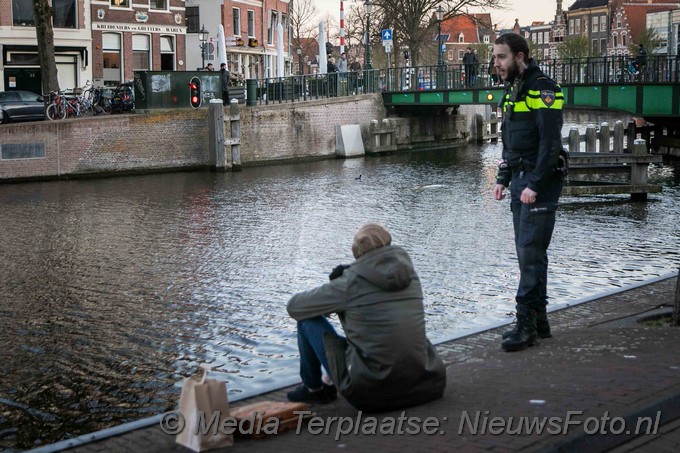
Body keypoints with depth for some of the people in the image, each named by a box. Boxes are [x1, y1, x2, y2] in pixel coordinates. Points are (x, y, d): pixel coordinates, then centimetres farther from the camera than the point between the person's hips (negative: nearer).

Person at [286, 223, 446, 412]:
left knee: (308, 319, 8)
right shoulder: (409, 275, 4)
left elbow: (294, 307, 4)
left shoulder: (349, 283, -8)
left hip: (368, 392, -5)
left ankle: (314, 388, 26)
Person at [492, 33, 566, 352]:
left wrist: (534, 185, -21)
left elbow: (551, 143, -19)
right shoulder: (512, 91, 16)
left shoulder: (543, 90, -12)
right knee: (527, 253, 10)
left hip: (540, 183, -9)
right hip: (520, 181, 9)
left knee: (531, 251, -9)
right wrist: (503, 179, 15)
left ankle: (526, 323, -6)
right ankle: (538, 321, 18)